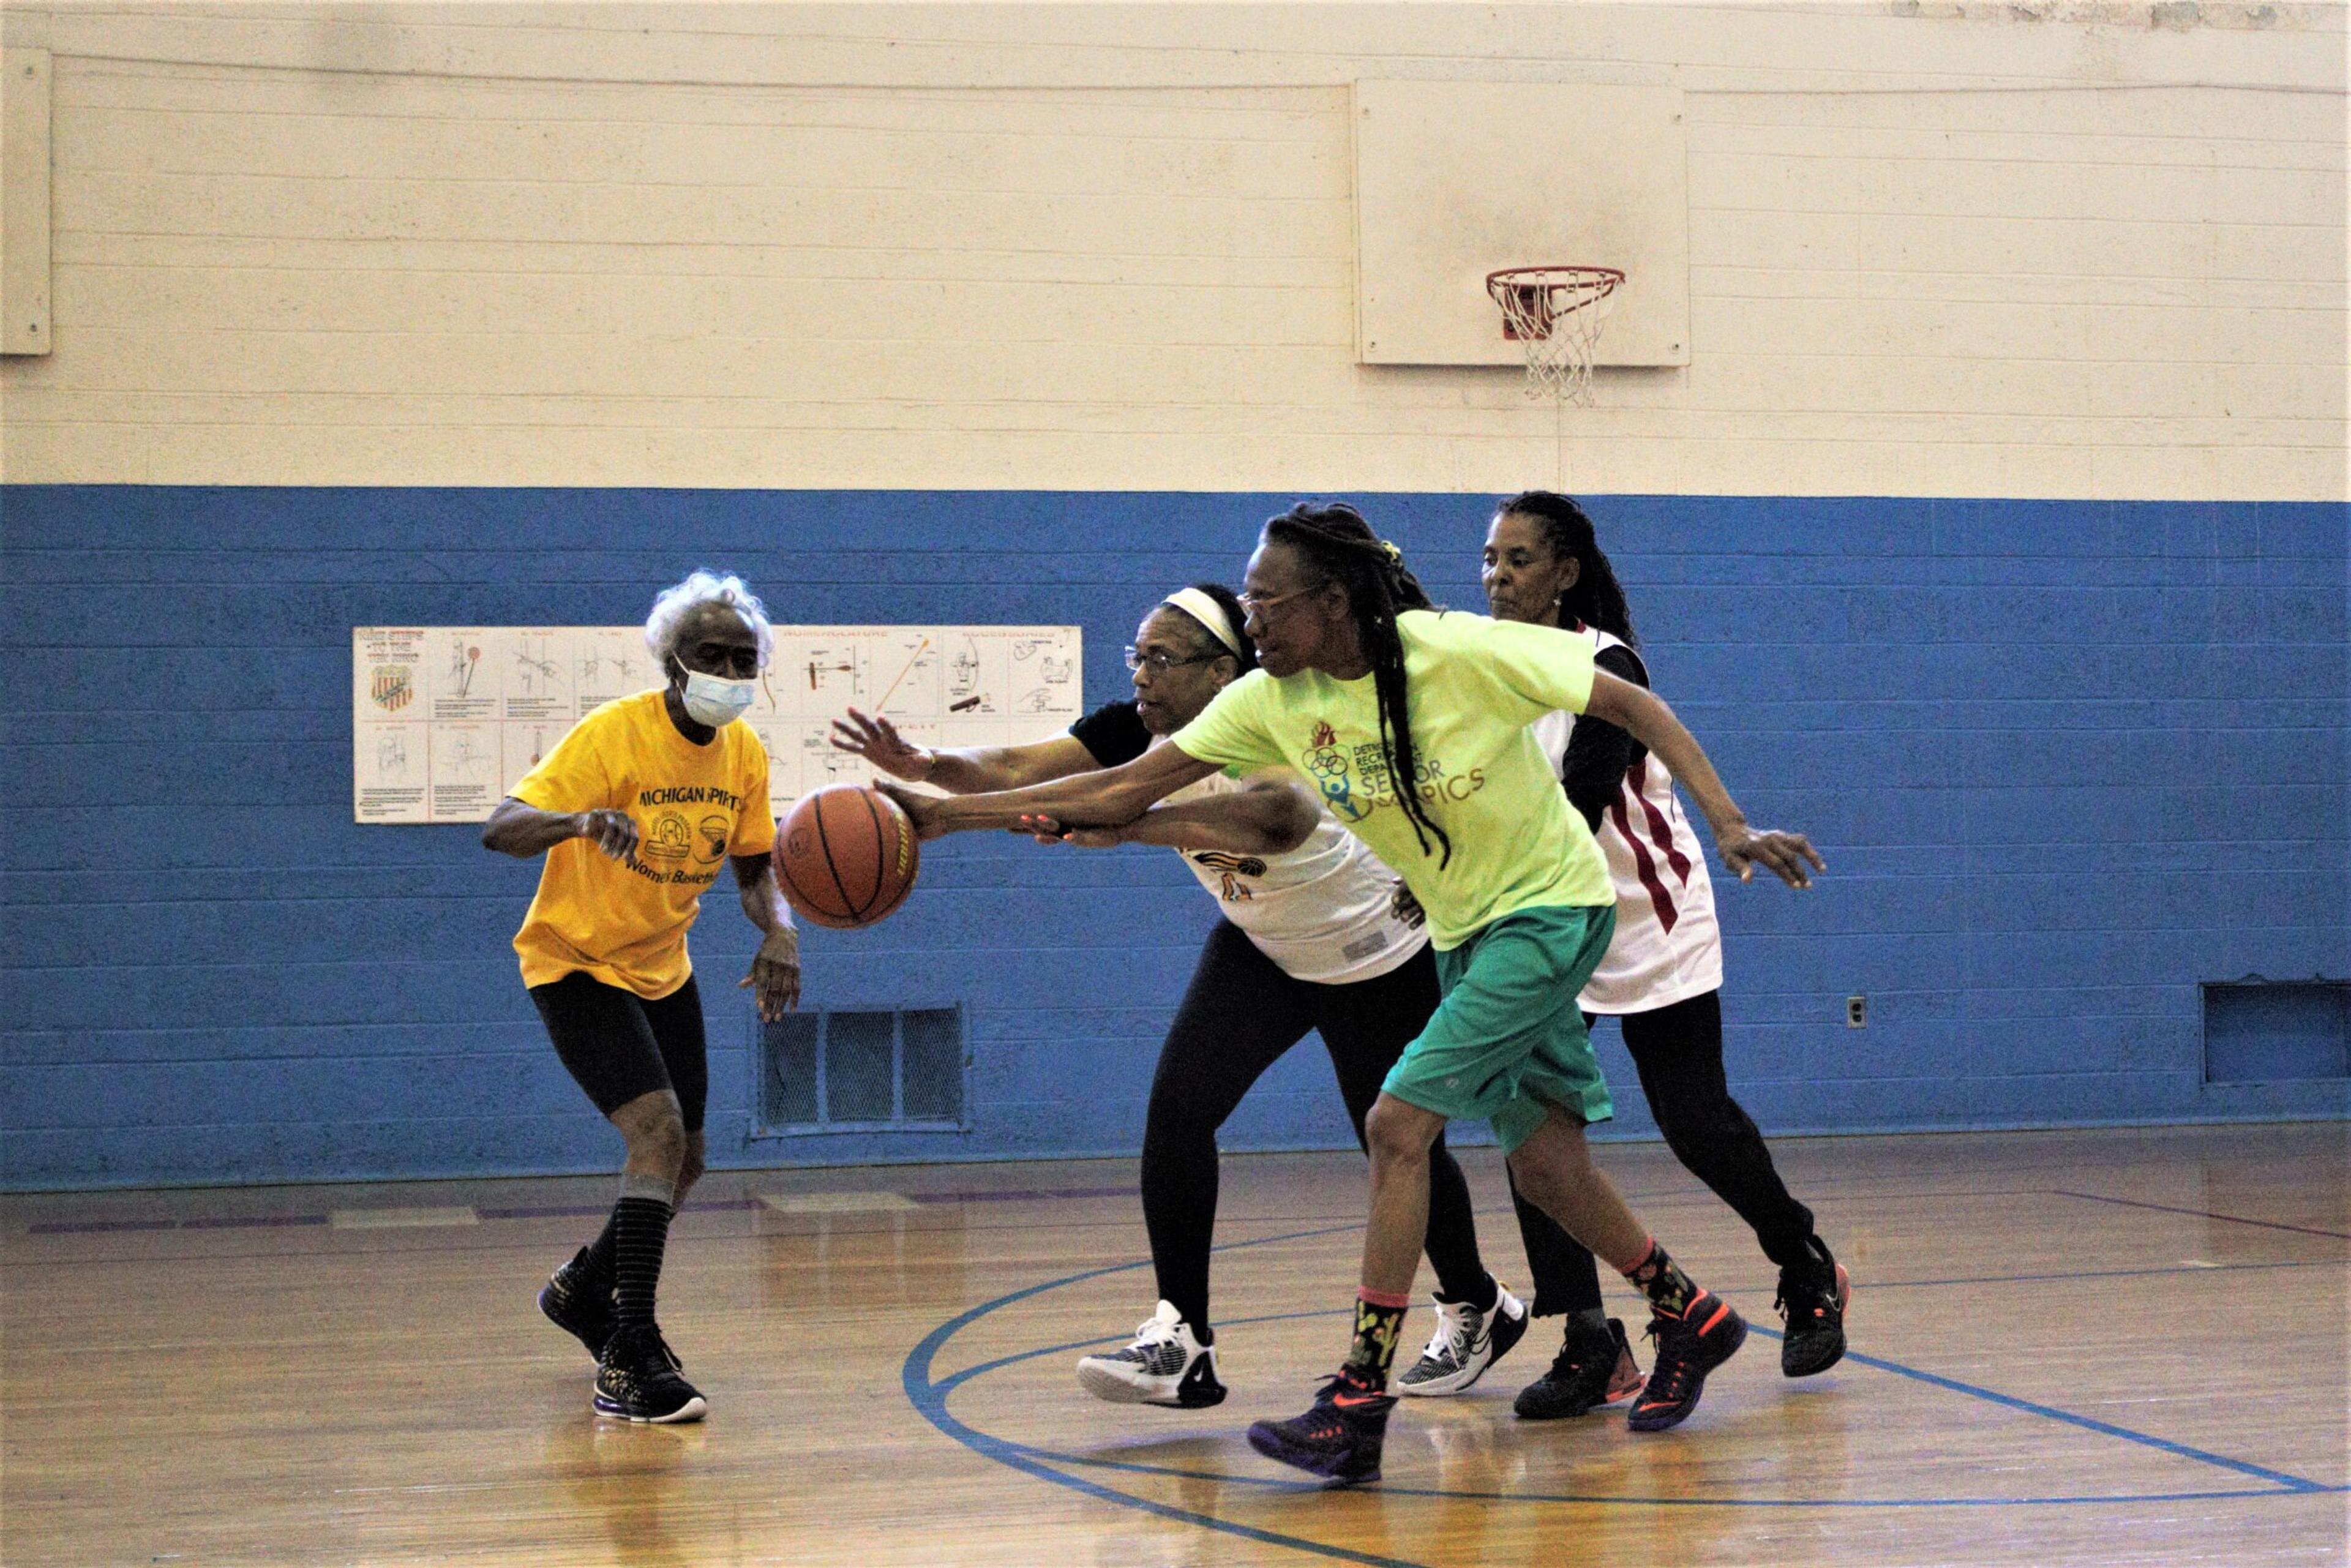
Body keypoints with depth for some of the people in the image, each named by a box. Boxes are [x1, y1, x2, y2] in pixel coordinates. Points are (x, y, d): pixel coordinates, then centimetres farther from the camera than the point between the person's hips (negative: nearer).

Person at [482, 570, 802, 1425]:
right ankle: (631, 1360, -21)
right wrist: (580, 821, -51)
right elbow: (500, 829, -30)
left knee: (684, 1160, 14)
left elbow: (754, 870, 4)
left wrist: (779, 930, -18)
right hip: (576, 961, -7)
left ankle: (584, 1291, 41)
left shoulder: (743, 751, -4)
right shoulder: (614, 735, -24)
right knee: (659, 1131, -24)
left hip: (663, 968, 7)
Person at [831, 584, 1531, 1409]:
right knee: (1178, 1104, -15)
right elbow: (1018, 769, -28)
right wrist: (928, 767, -48)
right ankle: (1180, 1341, -13)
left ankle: (1478, 1309, 35)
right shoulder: (1144, 728, -16)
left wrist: (1132, 825, -69)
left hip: (1376, 957, -5)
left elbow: (1271, 821, -58)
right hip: (1261, 948, 5)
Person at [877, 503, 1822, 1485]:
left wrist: (1727, 825, -24)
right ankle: (1689, 1322, 33)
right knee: (1543, 1164, 10)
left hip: (1552, 907, -7)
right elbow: (1125, 791, -9)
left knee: (1399, 1121, -17)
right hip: (1464, 933, 7)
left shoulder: (1464, 653, -25)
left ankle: (1359, 1404, -14)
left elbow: (1634, 706, -17)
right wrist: (946, 815, -15)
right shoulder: (1272, 702, -9)